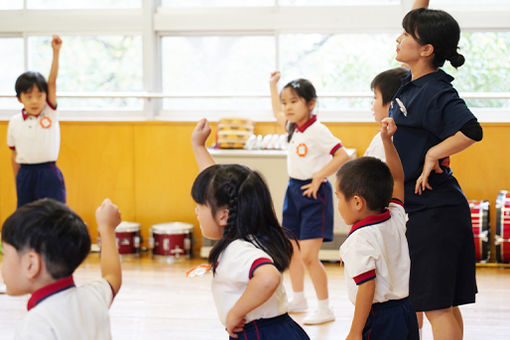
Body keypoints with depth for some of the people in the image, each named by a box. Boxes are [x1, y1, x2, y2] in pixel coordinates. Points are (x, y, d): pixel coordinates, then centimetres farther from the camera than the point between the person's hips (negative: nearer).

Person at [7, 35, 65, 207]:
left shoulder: (50, 113, -2)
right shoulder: (15, 122, 3)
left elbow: (52, 81, -12)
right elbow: (14, 154, 10)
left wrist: (56, 51, -20)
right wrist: (18, 181, 11)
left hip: (49, 174, -2)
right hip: (25, 174, 2)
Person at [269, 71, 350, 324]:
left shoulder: (317, 130, -17)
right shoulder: (293, 127, 8)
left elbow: (342, 155, -23)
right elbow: (278, 114, 31)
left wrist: (319, 177, -21)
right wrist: (273, 86, 33)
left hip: (313, 193, -9)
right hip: (294, 190, 9)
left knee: (308, 256, -12)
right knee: (292, 250, 16)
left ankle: (324, 308, -3)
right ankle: (298, 299, 31)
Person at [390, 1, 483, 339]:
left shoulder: (437, 93, -18)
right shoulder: (414, 82, 7)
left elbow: (472, 131, -32)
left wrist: (433, 154, -20)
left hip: (434, 212, -9)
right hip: (420, 209, 9)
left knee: (438, 306, -5)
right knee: (445, 304, 14)